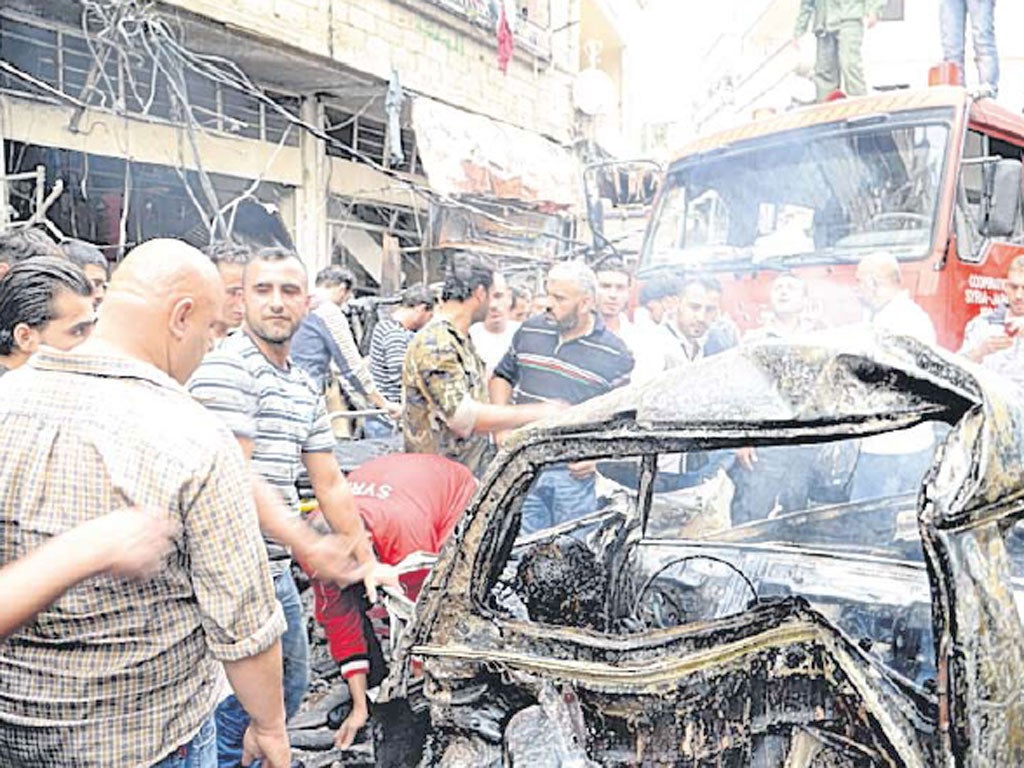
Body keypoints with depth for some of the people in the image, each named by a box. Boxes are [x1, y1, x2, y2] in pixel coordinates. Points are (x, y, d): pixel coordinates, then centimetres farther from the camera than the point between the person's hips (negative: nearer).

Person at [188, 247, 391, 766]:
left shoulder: (305, 387, 13)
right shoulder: (227, 368, -13)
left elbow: (329, 483, 16)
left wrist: (367, 561, 15)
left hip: (276, 568, 9)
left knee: (291, 686, 24)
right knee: (237, 707, 0)